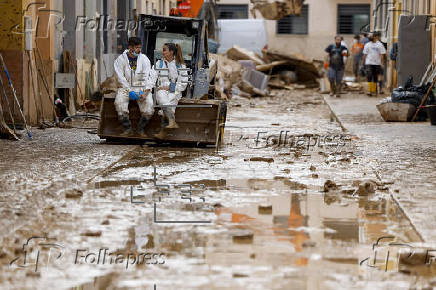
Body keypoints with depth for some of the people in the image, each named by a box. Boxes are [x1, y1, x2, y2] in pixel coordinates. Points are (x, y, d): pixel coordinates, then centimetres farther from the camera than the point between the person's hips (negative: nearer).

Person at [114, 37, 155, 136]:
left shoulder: (144, 59, 1)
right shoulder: (121, 59, -1)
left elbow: (147, 77, -5)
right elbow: (121, 78, -6)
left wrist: (146, 92, -20)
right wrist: (129, 91, -18)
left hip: (142, 88, 1)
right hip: (126, 87, -1)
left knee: (149, 104, -26)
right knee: (119, 102, -30)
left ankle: (141, 129, -6)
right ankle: (127, 129, -17)